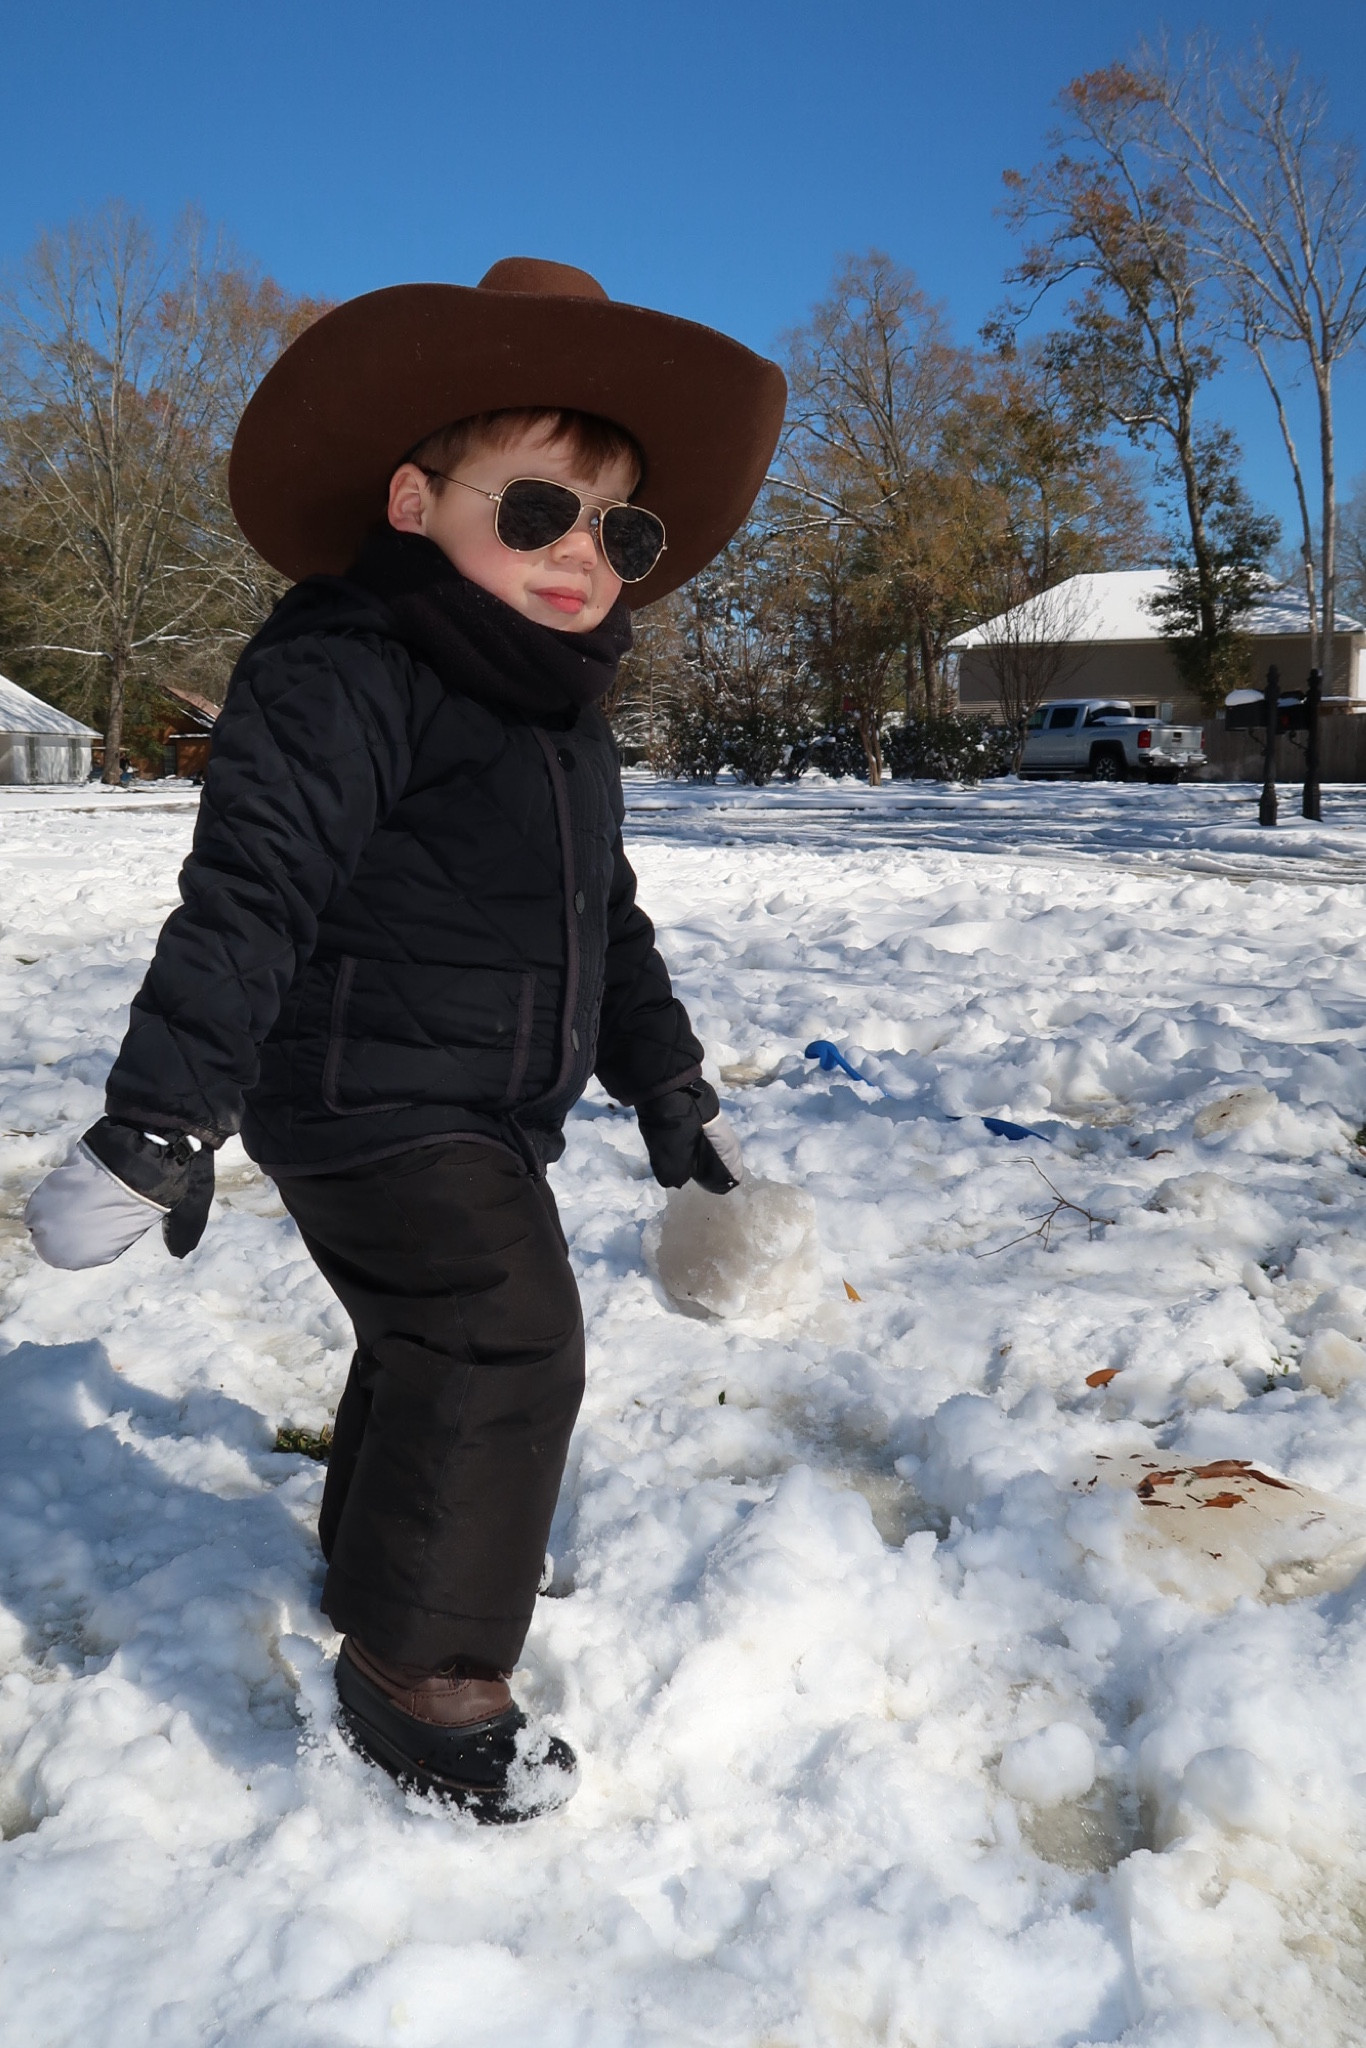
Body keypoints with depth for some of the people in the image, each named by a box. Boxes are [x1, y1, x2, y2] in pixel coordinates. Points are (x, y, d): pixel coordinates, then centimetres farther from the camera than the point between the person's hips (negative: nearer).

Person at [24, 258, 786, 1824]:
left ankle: (388, 1556, 48)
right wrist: (164, 1114, -31)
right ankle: (423, 1672, 0)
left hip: (484, 1114, 10)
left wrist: (666, 1082, 21)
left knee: (437, 1342, 23)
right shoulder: (344, 677, -19)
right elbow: (251, 891, -26)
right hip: (374, 1100, -9)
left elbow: (605, 920, 19)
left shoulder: (566, 722, 10)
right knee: (504, 1344, -15)